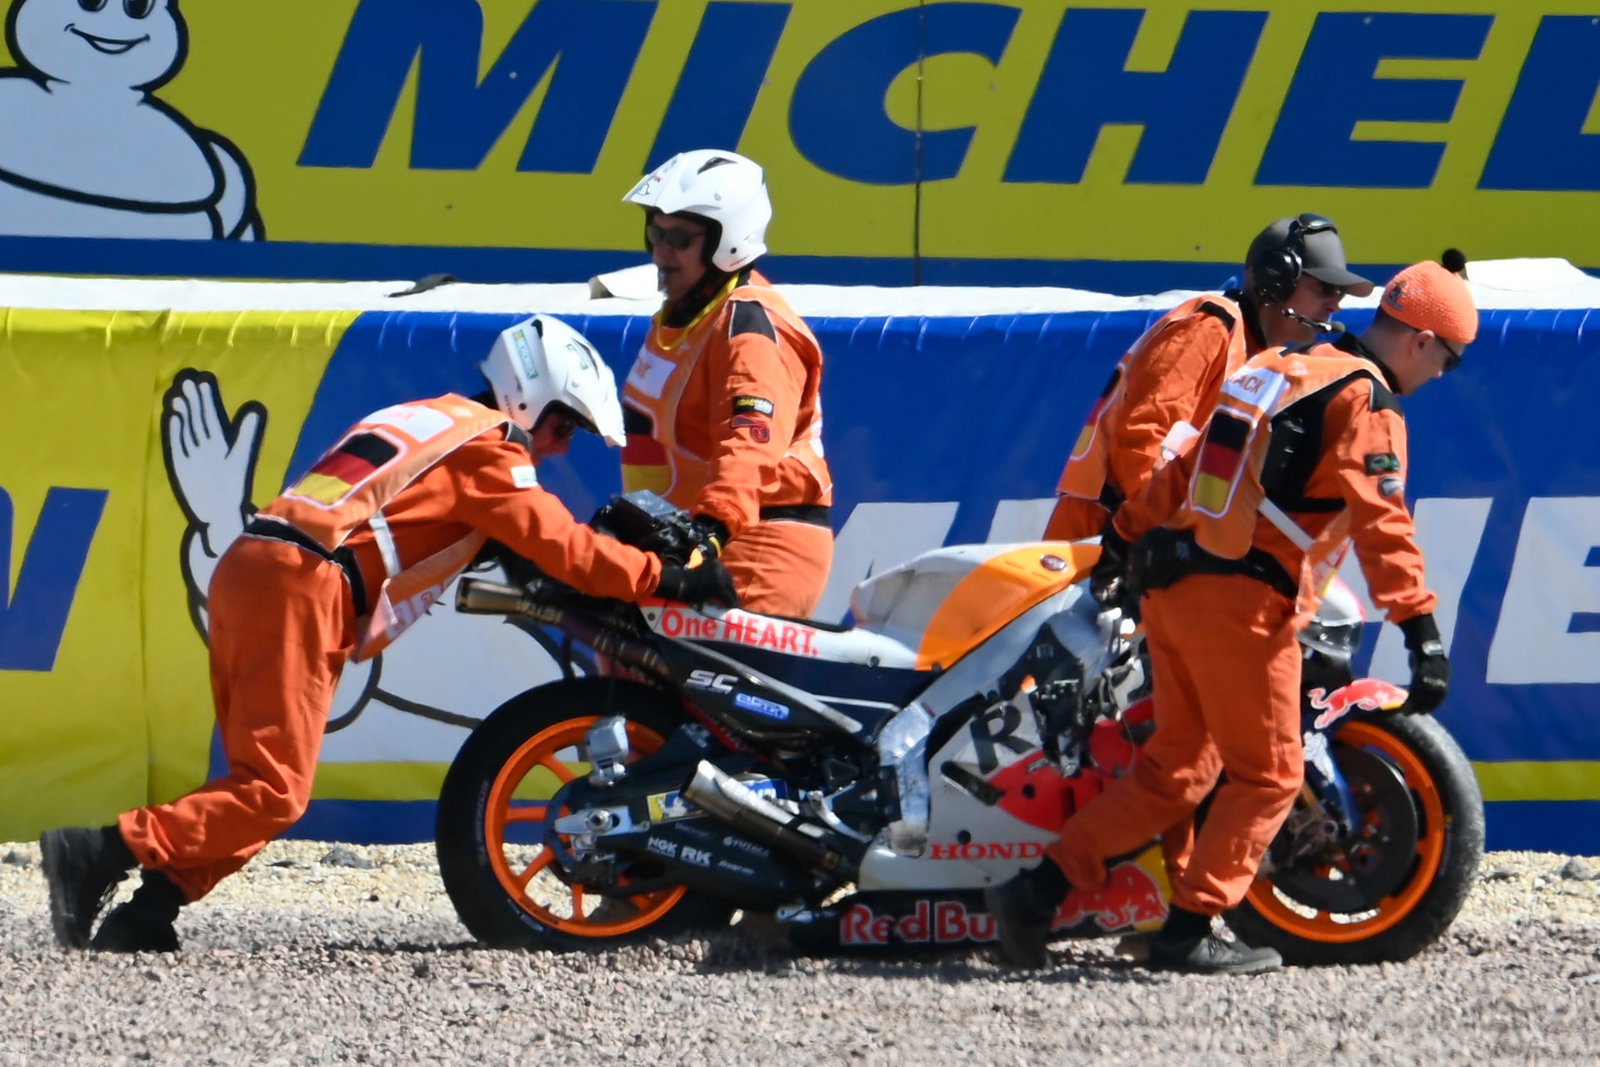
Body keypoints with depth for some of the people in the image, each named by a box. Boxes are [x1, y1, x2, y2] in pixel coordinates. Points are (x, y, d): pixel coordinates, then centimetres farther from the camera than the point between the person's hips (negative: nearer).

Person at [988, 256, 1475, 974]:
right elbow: (1381, 521, -19)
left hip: (1172, 588, 8)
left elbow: (1187, 465, 21)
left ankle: (1037, 891, 8)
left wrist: (1124, 538, 26)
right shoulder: (1365, 402, -7)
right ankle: (1188, 932, -2)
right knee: (1267, 776, 2)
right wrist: (1422, 634, -23)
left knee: (1175, 769, 14)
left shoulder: (1279, 367, 19)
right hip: (1242, 601, -8)